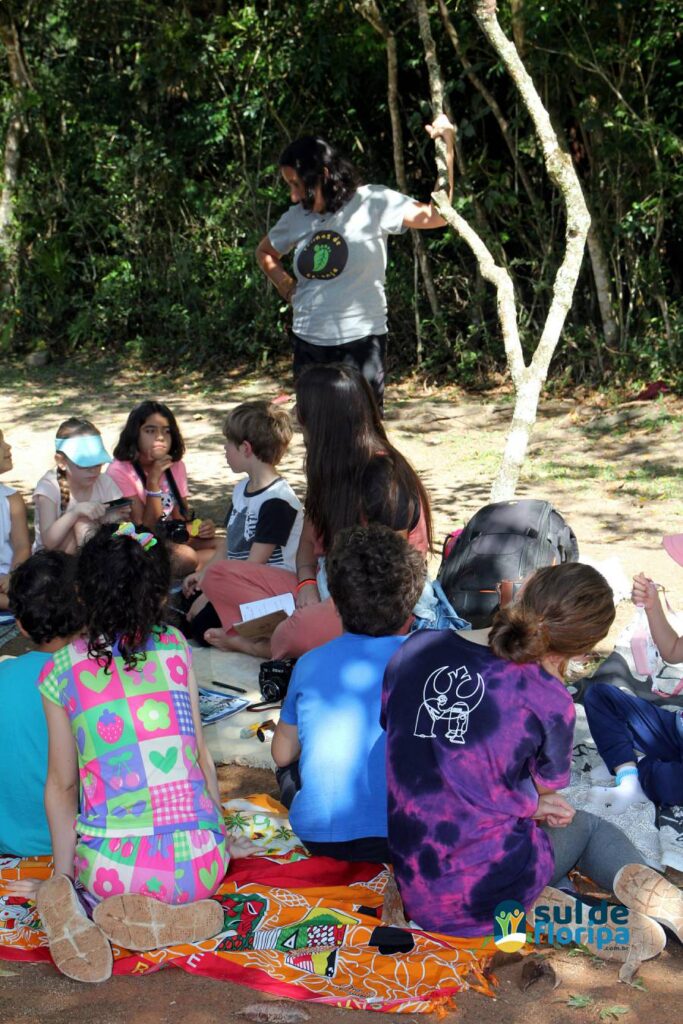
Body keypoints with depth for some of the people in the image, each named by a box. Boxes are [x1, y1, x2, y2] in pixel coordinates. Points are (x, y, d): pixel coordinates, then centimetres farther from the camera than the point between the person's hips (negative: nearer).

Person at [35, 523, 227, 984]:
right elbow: (202, 758, 7)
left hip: (113, 868, 0)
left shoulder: (61, 671, 2)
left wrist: (64, 871, 18)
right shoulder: (175, 647, 3)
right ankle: (169, 916, 0)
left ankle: (78, 910, -2)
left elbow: (62, 785, 6)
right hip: (200, 863, 0)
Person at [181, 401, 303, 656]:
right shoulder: (242, 489, 16)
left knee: (218, 574, -35)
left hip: (281, 581, -9)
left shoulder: (277, 501, -14)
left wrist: (208, 577, -14)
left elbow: (254, 563, -17)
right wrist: (202, 575, 5)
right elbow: (230, 547, 19)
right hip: (244, 582, 9)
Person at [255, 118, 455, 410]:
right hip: (308, 345, 5)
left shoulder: (372, 203, -7)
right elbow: (264, 253, 28)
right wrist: (286, 287, 10)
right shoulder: (297, 218, 8)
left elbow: (436, 215, -18)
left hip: (360, 343, -5)